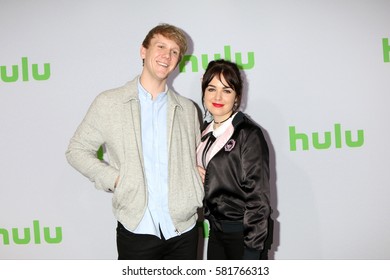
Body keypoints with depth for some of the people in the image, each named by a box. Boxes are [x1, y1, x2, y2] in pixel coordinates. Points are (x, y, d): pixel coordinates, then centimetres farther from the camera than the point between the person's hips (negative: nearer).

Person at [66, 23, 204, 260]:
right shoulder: (108, 103, -1)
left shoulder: (187, 109, 9)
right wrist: (115, 179, -10)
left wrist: (199, 177, -1)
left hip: (184, 230, 3)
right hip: (137, 230, -3)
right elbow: (77, 150, 3)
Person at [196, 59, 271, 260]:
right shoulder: (206, 131, 6)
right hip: (216, 229, 7)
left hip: (243, 233, -6)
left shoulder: (248, 134, -15)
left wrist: (251, 249, -18)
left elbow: (257, 195, -17)